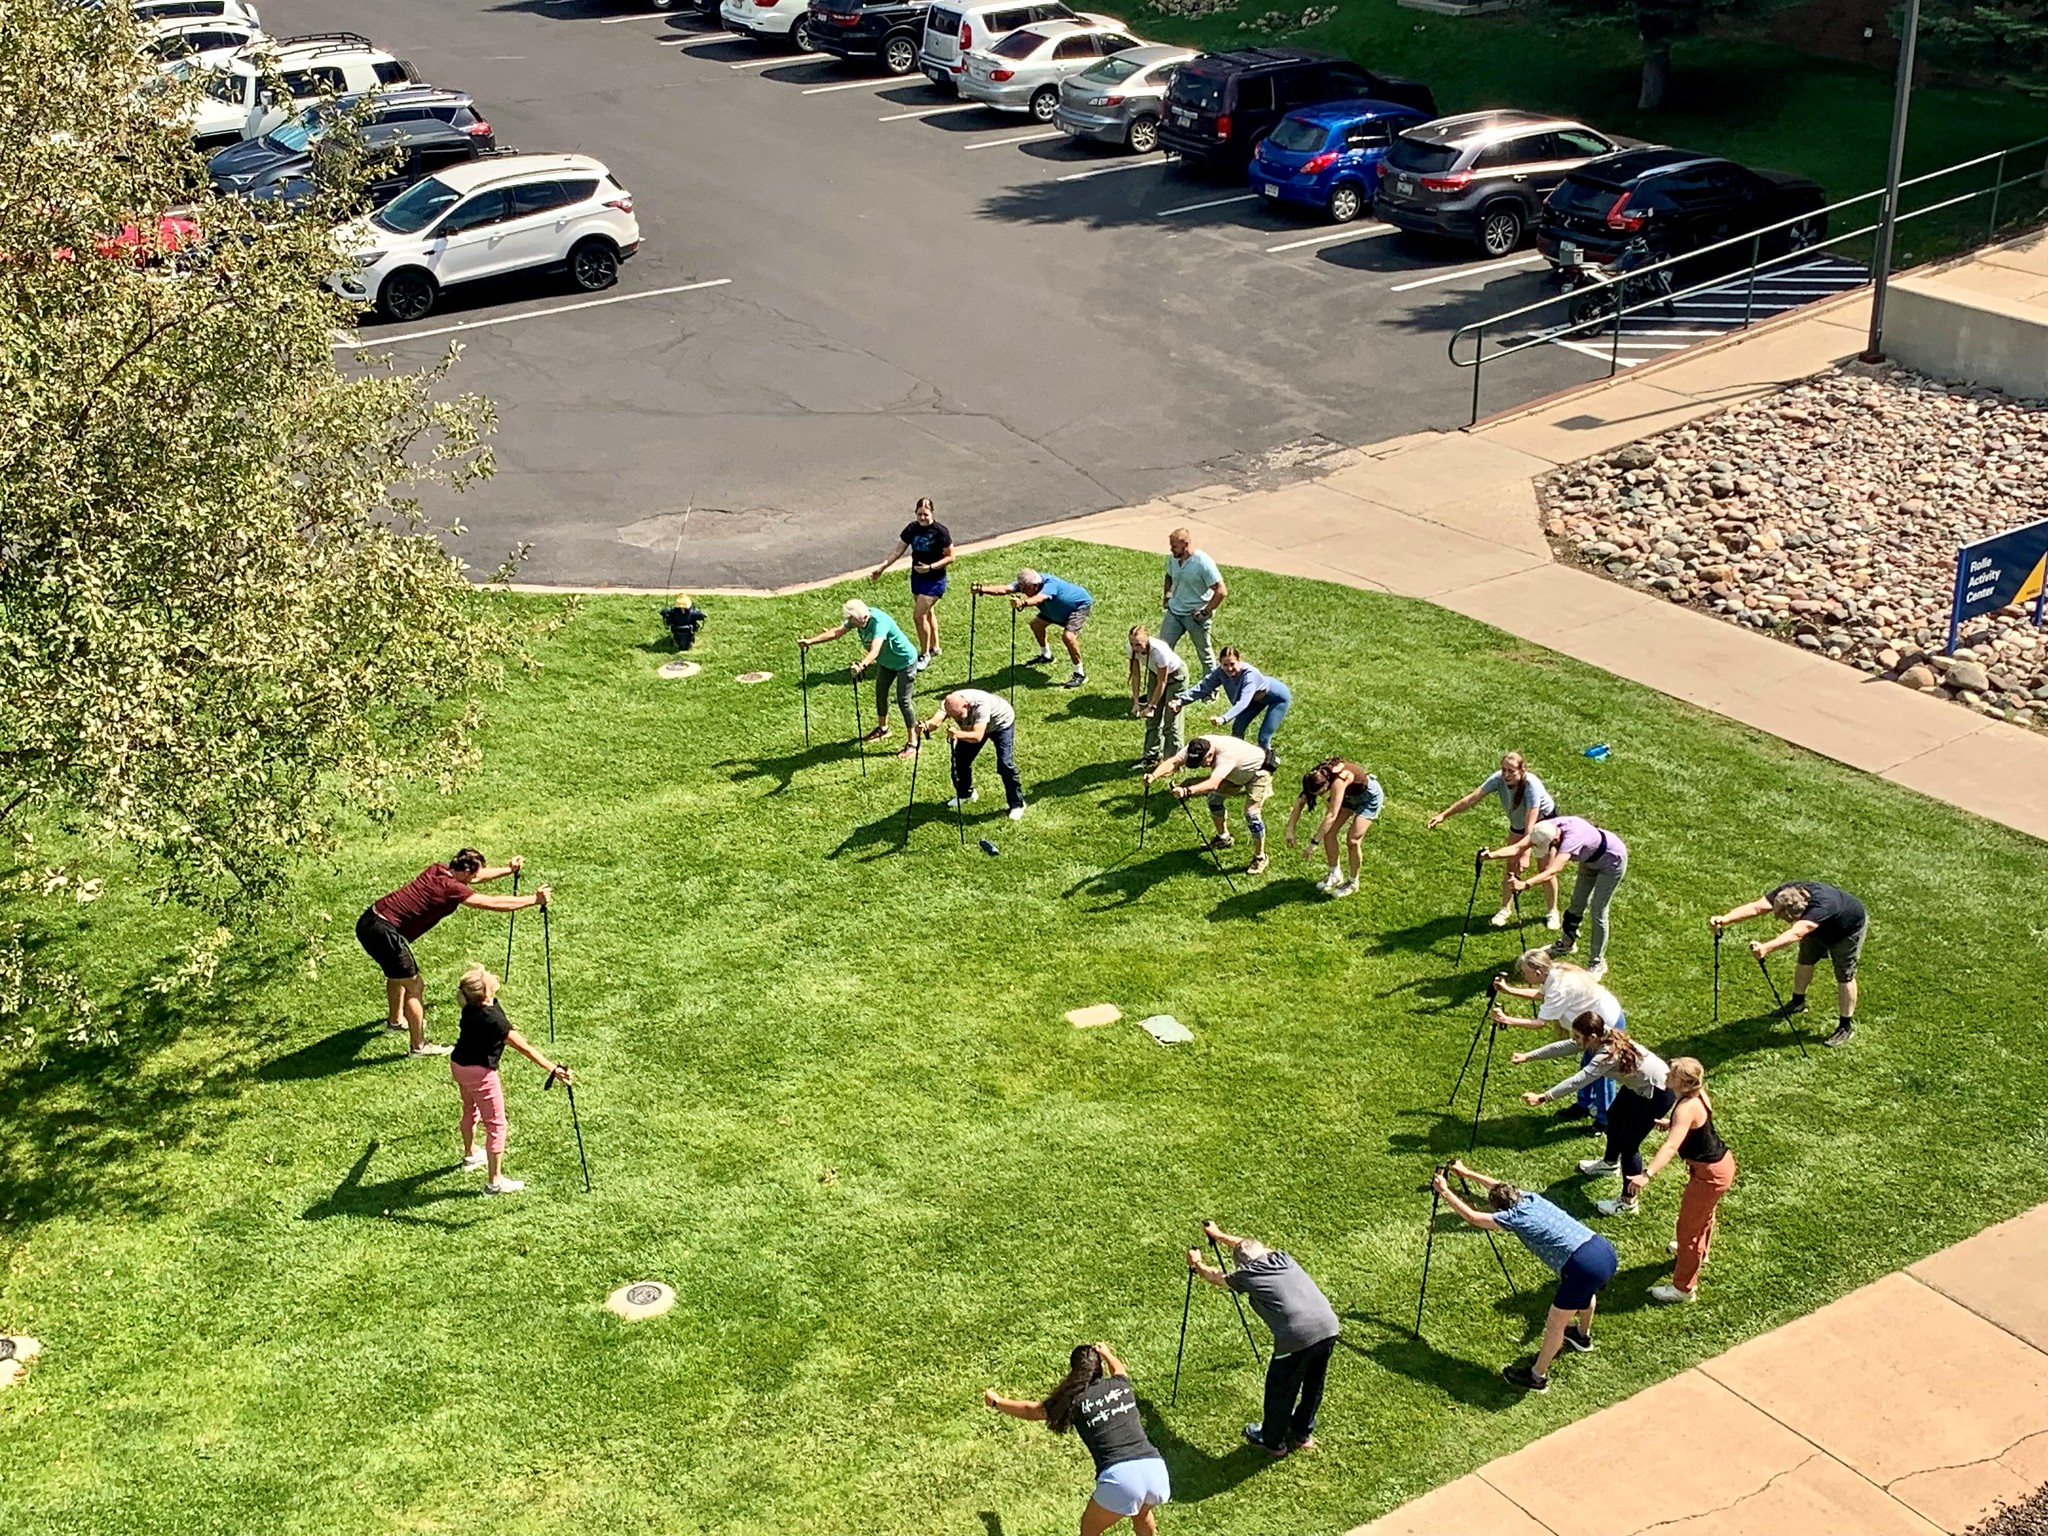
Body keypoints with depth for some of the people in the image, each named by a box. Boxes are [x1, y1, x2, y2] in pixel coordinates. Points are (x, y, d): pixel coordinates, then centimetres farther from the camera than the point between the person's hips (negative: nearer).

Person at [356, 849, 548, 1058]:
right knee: (414, 986, 5)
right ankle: (419, 1047, 17)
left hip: (368, 920, 10)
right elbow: (494, 903, -11)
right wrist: (534, 899, -1)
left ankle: (396, 1020, 55)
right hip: (384, 932, -10)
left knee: (397, 972, 33)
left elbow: (474, 877, 26)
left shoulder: (438, 870, 7)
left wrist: (508, 869, 37)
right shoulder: (452, 888, -16)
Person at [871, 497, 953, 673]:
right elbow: (898, 551, 3)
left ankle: (925, 654, 6)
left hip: (934, 580, -6)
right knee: (928, 613, 20)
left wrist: (930, 567, -22)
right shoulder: (912, 528, -4)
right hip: (917, 577, 6)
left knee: (918, 615, -10)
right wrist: (881, 567, -4)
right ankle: (934, 648, 37)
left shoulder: (940, 531, -18)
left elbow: (950, 557, -12)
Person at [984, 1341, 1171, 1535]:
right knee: (1142, 1511, 36)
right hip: (1155, 1468, 4)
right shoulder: (1121, 1385, 15)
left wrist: (997, 1402, 38)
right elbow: (1119, 1369, 43)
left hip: (1120, 1477, -4)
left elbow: (1030, 1410, 21)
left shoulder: (1075, 1401, 5)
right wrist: (1106, 1353, 65)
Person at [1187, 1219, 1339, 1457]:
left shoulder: (1247, 1275, 9)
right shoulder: (1281, 1258, 22)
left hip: (1297, 1336, -6)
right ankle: (1303, 1434, 44)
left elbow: (1216, 1277, 31)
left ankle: (1273, 1441, 35)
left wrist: (1197, 1265, 52)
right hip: (1329, 1327, 6)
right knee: (1313, 1384, 25)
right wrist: (1219, 1235, 57)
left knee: (1280, 1389, 17)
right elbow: (1250, 1246, 43)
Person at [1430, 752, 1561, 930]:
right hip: (1518, 822, 5)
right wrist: (1443, 815, -31)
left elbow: (1531, 824, -43)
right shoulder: (1499, 778, -29)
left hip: (1545, 819, -5)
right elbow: (1472, 798, -27)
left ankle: (1552, 912, 19)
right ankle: (1506, 909, 19)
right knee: (1510, 865, 4)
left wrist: (1525, 854, -47)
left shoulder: (1532, 785, -41)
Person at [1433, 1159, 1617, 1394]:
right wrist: (1467, 1173, 43)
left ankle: (1537, 1377, 22)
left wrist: (1445, 1192, 19)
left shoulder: (1514, 1217, 0)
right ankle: (1583, 1336, 63)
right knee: (1586, 1291, 40)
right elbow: (1501, 1187, 37)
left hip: (1584, 1266, -8)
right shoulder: (1532, 1199, 19)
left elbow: (1472, 1217, 9)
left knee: (1555, 1326, 9)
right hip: (1607, 1251, 8)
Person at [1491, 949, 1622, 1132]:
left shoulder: (1560, 988, -32)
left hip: (1609, 1025, -10)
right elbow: (1539, 995, 9)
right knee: (1587, 1065, 24)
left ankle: (1605, 1122, 17)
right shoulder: (1556, 973, -5)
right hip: (1599, 1020, 10)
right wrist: (1508, 990, 0)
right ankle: (1584, 1105, 43)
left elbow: (1540, 1022, -29)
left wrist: (1507, 1020, -27)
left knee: (1602, 1074, 3)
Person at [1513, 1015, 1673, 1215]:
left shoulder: (1608, 1054, -34)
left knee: (1627, 1142, -6)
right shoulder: (1603, 1037, -9)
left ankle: (1628, 1202, 8)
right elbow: (1563, 1047, -2)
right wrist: (1528, 1056, -4)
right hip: (1638, 1084, 11)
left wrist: (1542, 1098, -43)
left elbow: (1576, 1082, -40)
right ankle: (1610, 1163, 55)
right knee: (1614, 1116, 28)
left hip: (1657, 1091, -11)